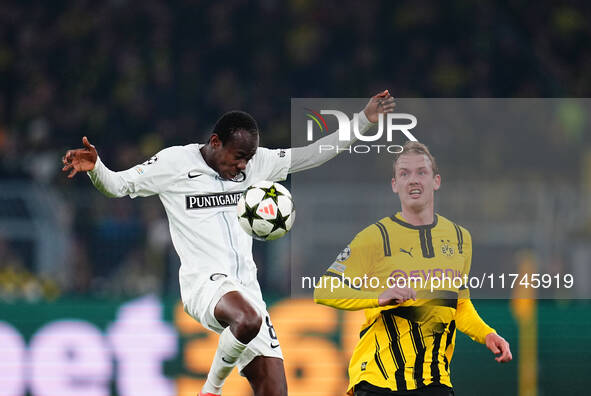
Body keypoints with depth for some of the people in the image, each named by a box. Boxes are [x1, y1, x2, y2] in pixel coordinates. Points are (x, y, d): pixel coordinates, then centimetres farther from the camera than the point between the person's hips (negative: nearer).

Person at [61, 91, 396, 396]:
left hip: (246, 287, 6)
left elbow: (311, 155, 19)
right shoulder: (174, 163, 1)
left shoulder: (257, 163, 13)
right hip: (204, 280, -6)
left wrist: (364, 121, 13)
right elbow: (116, 185, 3)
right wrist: (94, 167, -19)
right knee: (248, 320, -39)